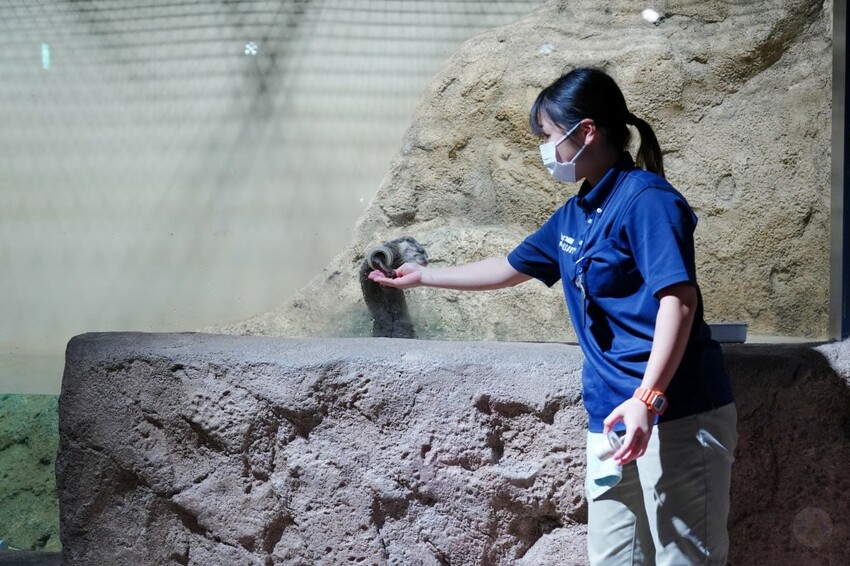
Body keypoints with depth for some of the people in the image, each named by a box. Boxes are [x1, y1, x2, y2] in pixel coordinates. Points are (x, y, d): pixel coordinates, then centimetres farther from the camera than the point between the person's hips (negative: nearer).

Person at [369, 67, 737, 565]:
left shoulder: (646, 199, -9)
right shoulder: (573, 217, 17)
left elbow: (679, 298, -19)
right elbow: (509, 269, 32)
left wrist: (646, 398, -27)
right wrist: (422, 276, 41)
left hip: (677, 413, -8)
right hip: (613, 418, 8)